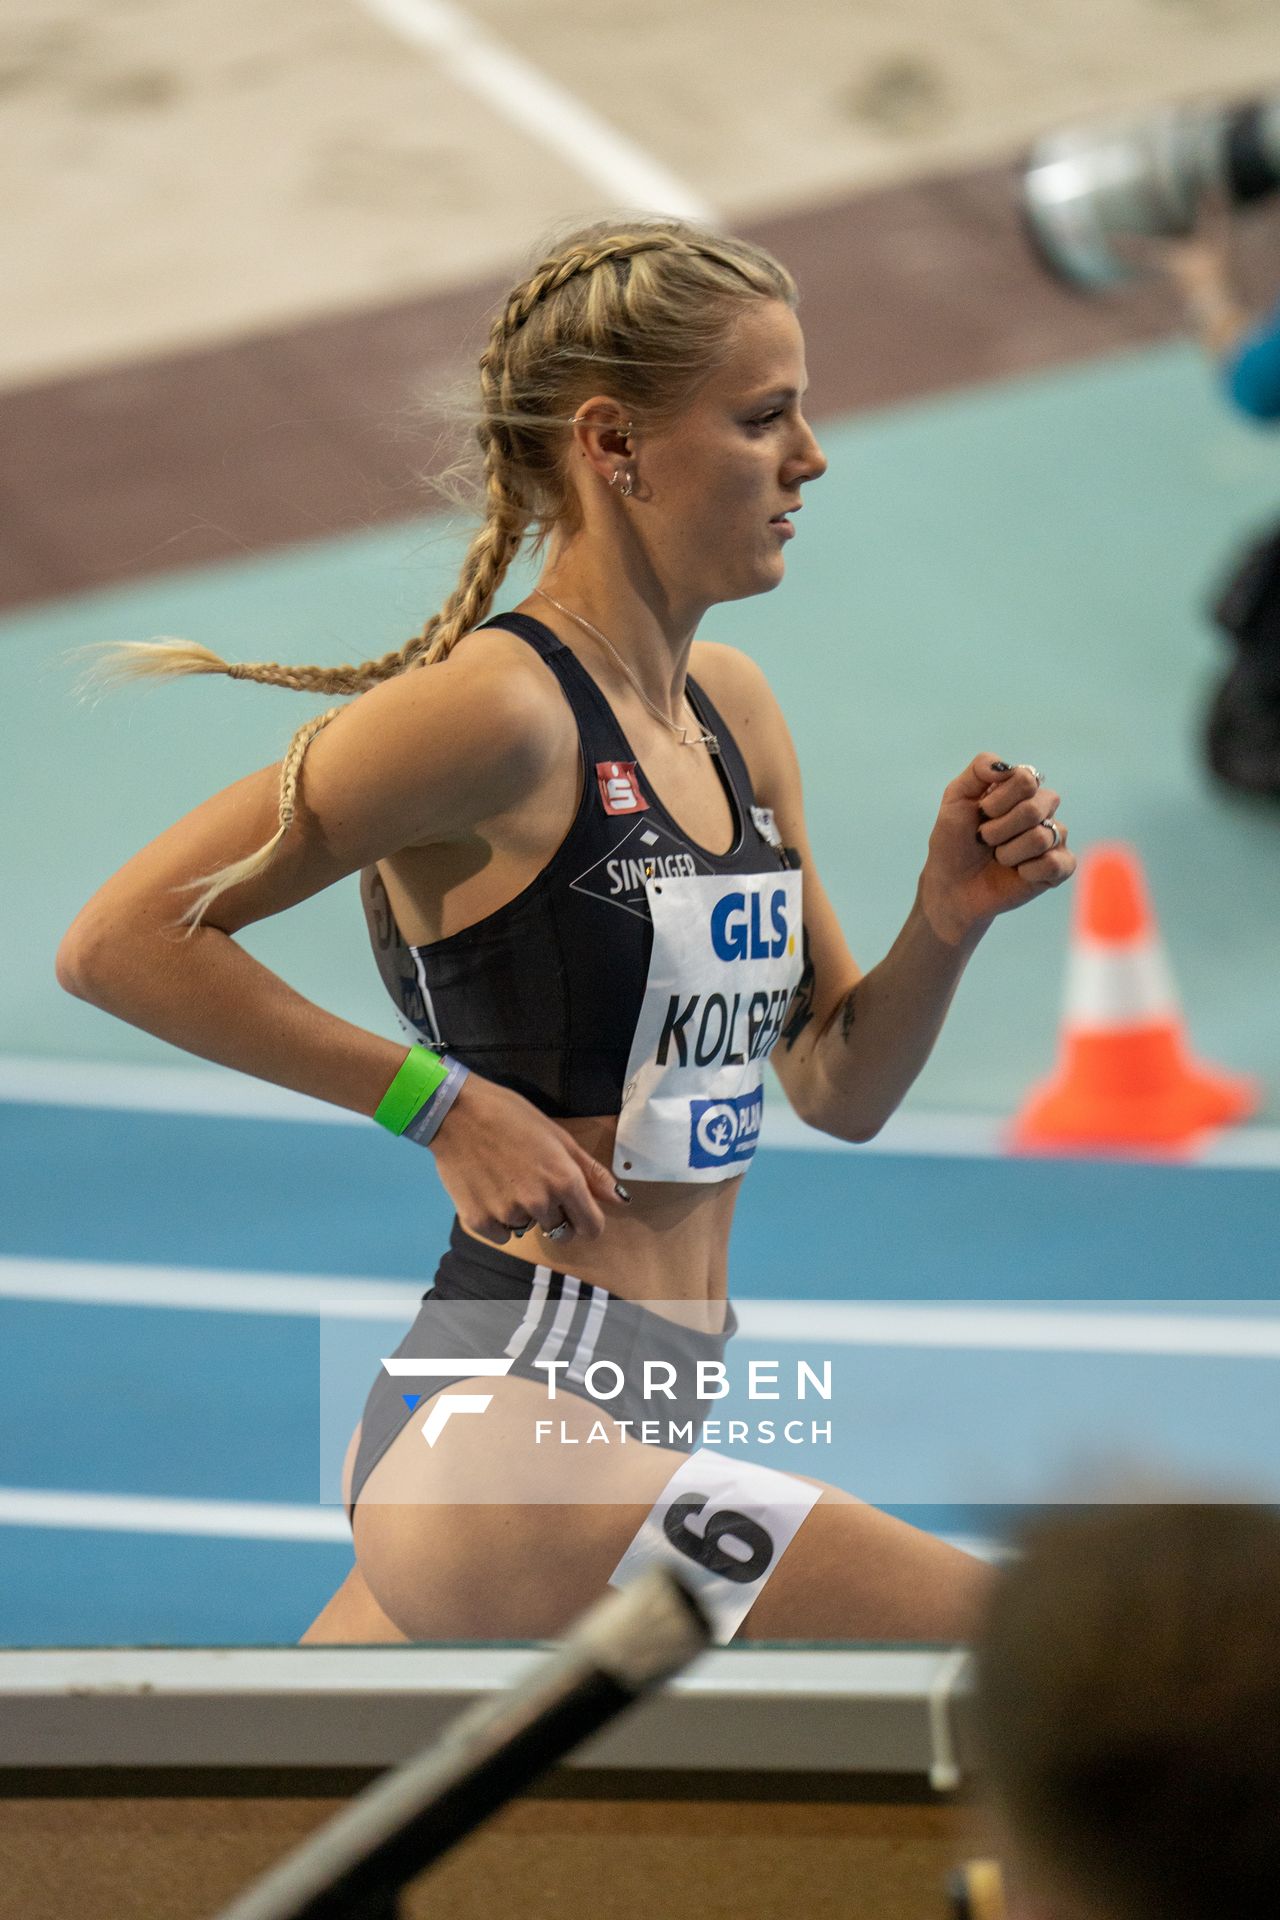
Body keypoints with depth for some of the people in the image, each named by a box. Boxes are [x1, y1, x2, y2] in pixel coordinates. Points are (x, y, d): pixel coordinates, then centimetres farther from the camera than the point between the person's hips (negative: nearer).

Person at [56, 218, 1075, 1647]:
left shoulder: (732, 707, 13)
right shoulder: (499, 706, -13)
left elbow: (840, 1090, 18)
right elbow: (121, 943, -14)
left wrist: (947, 922, 0)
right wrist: (443, 1101, -14)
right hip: (512, 1438, -10)